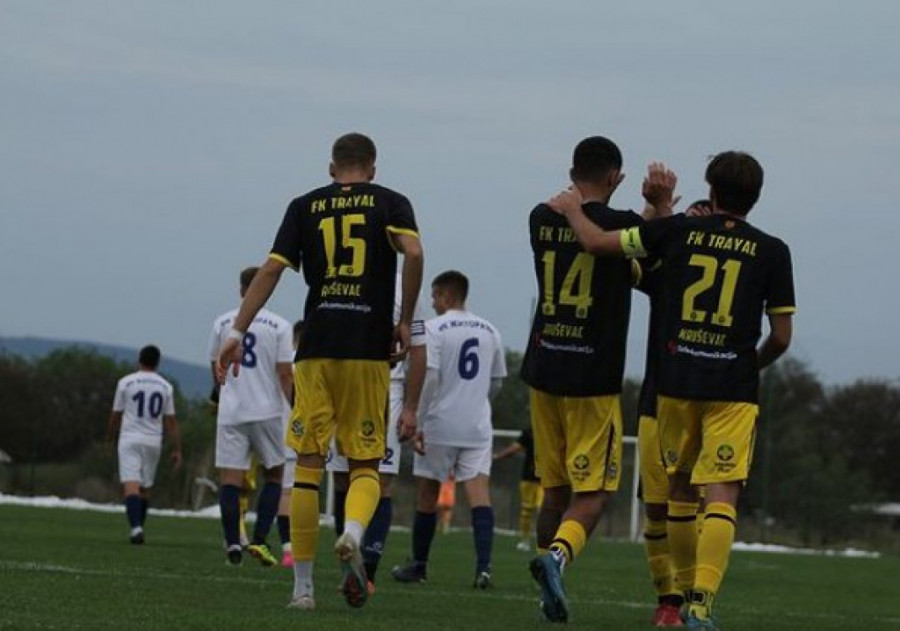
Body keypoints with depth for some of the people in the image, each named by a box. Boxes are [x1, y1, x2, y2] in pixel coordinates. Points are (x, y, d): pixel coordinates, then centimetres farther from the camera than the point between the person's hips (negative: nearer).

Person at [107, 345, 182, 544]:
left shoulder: (126, 382, -1)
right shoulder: (165, 387, 5)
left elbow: (116, 416, 6)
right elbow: (171, 422, 6)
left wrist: (110, 438, 23)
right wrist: (176, 449, 10)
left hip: (129, 440, -3)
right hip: (153, 441, 3)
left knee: (131, 485, -11)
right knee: (145, 487, 15)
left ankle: (136, 526, -29)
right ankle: (138, 527, 19)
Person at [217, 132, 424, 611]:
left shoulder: (305, 206, 12)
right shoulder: (390, 203, 8)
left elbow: (272, 269, 3)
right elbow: (413, 253, -10)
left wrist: (238, 330, 4)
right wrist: (405, 322, -1)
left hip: (316, 347, 1)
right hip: (370, 350, -1)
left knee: (308, 465, 5)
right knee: (365, 466, 8)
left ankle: (302, 586, 3)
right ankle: (353, 534, -25)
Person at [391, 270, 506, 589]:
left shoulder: (434, 328, -6)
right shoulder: (490, 331, 10)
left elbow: (429, 377, -14)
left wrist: (420, 422, -11)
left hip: (440, 423, -4)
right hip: (478, 425, 4)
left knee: (427, 494, 10)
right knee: (479, 492, -6)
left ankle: (419, 564, 20)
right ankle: (483, 565, -21)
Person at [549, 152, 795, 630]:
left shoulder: (679, 231, 2)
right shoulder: (771, 251, 1)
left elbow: (596, 241, 6)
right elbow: (782, 337, 3)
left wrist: (571, 209, 26)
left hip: (677, 382, 2)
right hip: (734, 388, -2)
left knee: (679, 488, 17)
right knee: (722, 495, -7)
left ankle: (688, 592, 26)